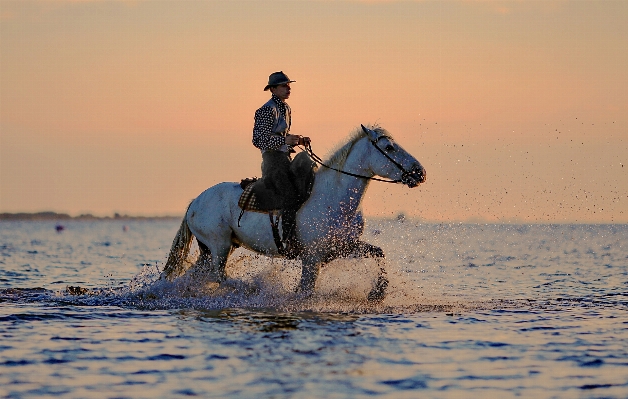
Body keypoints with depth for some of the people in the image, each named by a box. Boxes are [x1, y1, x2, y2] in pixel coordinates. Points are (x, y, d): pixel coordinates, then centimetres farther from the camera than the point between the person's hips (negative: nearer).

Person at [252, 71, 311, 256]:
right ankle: (289, 241, -32)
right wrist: (284, 140, -25)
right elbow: (259, 140, -16)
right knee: (290, 195, -27)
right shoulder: (267, 111, -10)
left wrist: (298, 140, 10)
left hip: (286, 159, 10)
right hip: (273, 159, -10)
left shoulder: (286, 109, 19)